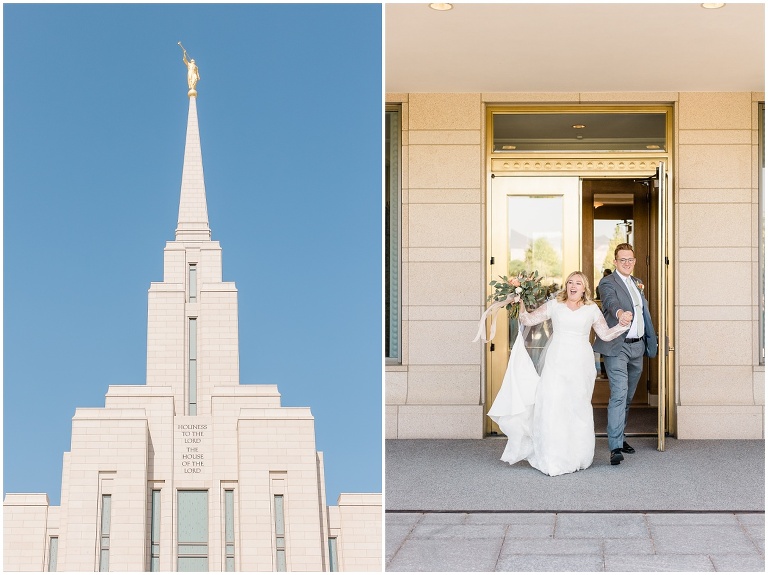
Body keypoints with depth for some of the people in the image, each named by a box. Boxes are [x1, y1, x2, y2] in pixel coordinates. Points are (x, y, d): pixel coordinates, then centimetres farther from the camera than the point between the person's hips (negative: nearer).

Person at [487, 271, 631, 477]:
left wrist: (622, 325, -4)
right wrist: (521, 306, -8)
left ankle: (576, 457, 15)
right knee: (552, 406, -9)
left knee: (578, 409, 3)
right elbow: (528, 320, 9)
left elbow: (606, 335, 10)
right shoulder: (554, 305, 8)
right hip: (556, 363, 0)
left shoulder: (592, 309, 9)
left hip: (581, 365, 1)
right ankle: (552, 460, -2)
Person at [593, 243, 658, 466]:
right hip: (617, 348, -7)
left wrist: (652, 341, 25)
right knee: (618, 395, -15)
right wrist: (619, 312, -51)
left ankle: (619, 437, 30)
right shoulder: (608, 283, -7)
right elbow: (610, 300, -30)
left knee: (627, 397, 16)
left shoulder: (637, 283, 17)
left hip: (637, 347, 7)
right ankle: (615, 448, -17)